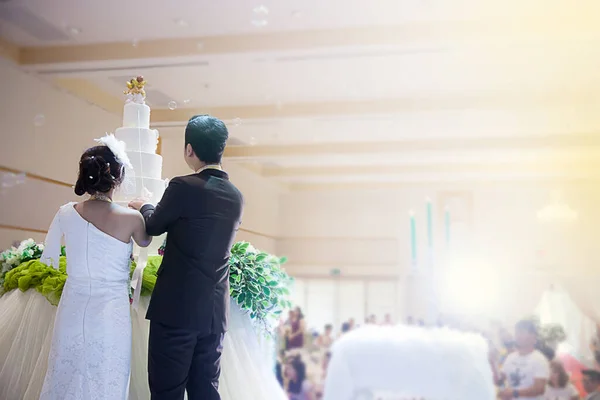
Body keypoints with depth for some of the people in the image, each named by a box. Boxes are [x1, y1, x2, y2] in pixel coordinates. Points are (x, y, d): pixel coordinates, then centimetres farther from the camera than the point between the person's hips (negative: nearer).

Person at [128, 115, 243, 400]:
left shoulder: (184, 187, -13)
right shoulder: (236, 197, 6)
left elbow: (153, 226, 3)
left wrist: (143, 207, 25)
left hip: (177, 307, -6)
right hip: (215, 311, 6)